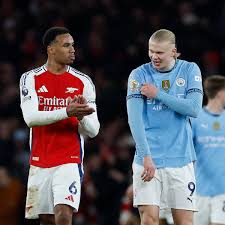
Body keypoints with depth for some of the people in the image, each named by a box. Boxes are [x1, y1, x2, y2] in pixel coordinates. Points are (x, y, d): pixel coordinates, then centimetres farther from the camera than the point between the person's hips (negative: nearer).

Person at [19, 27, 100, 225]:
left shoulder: (83, 82, 2)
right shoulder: (31, 79, 0)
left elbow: (93, 131, 2)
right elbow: (30, 117, -15)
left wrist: (82, 116, -21)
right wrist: (66, 112, -27)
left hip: (69, 162, -1)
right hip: (40, 162, 2)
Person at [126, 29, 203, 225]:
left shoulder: (190, 70, 5)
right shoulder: (139, 75, 0)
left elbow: (194, 109, -6)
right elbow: (134, 118, -8)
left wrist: (158, 94, -9)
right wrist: (146, 156, -18)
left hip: (180, 158, 1)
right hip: (148, 158, -1)